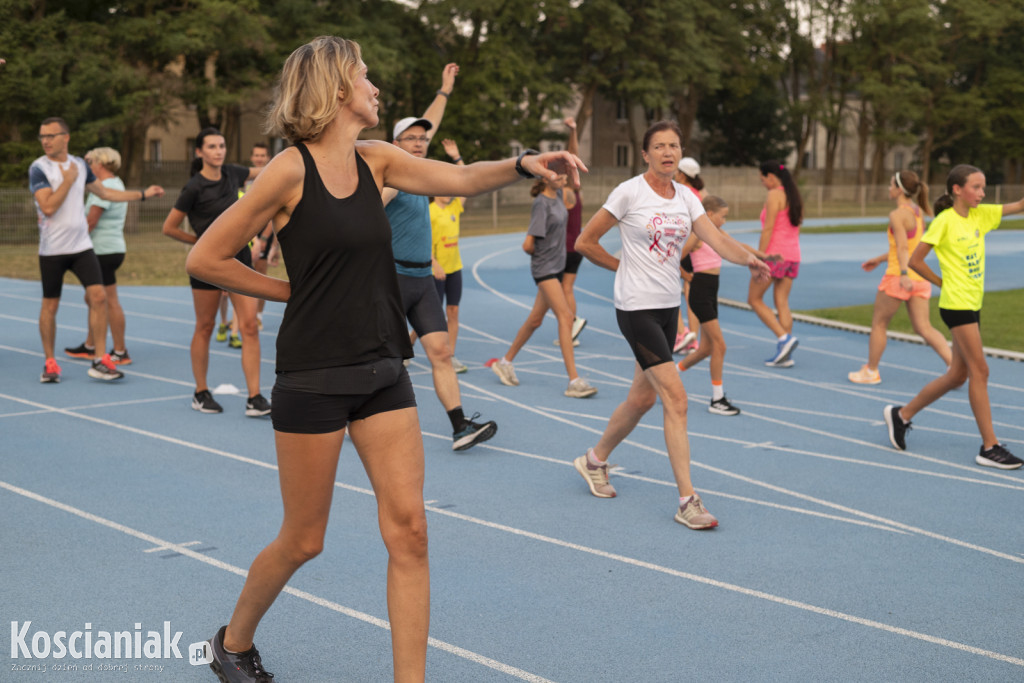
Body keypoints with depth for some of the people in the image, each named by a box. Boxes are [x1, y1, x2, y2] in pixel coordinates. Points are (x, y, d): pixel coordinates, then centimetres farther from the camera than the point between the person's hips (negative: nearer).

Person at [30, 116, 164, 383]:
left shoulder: (79, 164, 8)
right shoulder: (39, 168, -9)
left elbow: (104, 192, 22)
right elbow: (48, 206, -21)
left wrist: (143, 193, 24)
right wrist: (68, 180, -15)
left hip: (81, 246, 4)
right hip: (52, 249, -4)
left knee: (98, 296, -7)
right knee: (50, 305, 4)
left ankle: (100, 360, -1)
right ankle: (50, 363, 18)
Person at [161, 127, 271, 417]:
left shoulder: (231, 173, 3)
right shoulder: (195, 188, -12)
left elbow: (258, 172, 26)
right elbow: (169, 228, -5)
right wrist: (200, 240, 2)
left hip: (239, 257, 4)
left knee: (249, 326, -5)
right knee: (205, 327, 8)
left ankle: (254, 399, -6)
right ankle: (201, 393, 23)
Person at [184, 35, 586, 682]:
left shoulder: (374, 160, 7)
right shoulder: (292, 169, -12)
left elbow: (462, 178, -2)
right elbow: (205, 258, -9)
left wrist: (522, 163, -20)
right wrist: (291, 290, -3)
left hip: (383, 372, 6)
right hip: (314, 378, -6)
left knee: (409, 530, -1)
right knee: (304, 540, 7)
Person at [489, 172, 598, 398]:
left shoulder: (557, 196, 6)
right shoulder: (541, 204, -17)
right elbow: (528, 245, -18)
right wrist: (542, 254, -2)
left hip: (557, 267, 9)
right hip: (544, 269, -9)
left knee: (535, 319, 15)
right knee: (565, 316, -16)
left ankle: (506, 362, 31)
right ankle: (574, 381, -18)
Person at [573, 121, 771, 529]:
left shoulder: (686, 198, 7)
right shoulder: (629, 192, -10)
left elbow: (718, 240, -6)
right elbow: (585, 242, -4)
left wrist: (748, 258, -25)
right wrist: (624, 266, 4)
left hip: (669, 306, 7)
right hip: (636, 307, -7)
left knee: (643, 397, 15)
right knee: (675, 397, -14)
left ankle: (594, 460, 39)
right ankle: (687, 500, -10)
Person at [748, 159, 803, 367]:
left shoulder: (774, 195, -10)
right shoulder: (794, 196, 15)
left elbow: (768, 229, -16)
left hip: (774, 254, -8)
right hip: (792, 255, 8)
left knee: (754, 299, 4)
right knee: (782, 303, 7)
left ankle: (784, 338, -10)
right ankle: (784, 355, 4)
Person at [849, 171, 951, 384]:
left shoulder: (897, 215, -13)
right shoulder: (918, 212, 12)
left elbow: (902, 248, -26)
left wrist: (903, 274, -37)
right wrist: (879, 259, 30)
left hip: (898, 277, -7)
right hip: (920, 278, 7)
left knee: (878, 323, 10)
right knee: (924, 327, 4)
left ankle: (871, 371, 21)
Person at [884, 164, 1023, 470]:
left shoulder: (980, 215, 9)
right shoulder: (945, 221, -11)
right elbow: (915, 260, -9)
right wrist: (944, 283, -2)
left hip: (973, 304, 8)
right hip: (956, 304, -8)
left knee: (958, 374, 12)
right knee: (980, 371, -8)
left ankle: (902, 414, 26)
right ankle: (989, 447, -3)